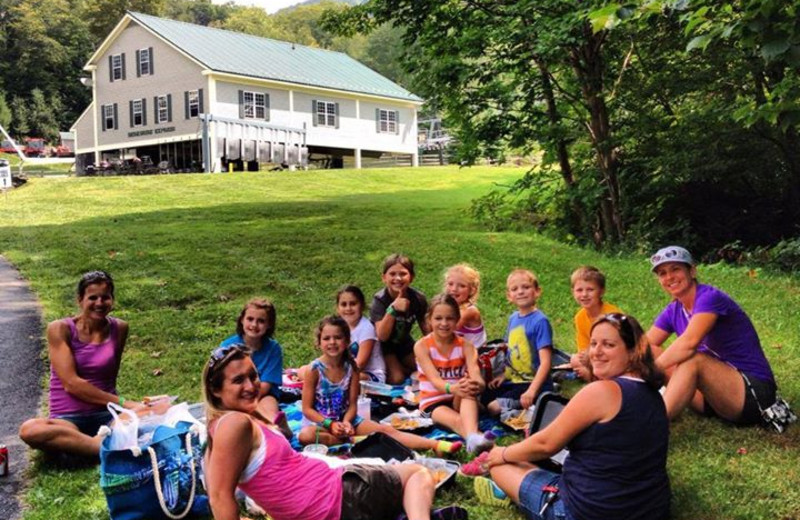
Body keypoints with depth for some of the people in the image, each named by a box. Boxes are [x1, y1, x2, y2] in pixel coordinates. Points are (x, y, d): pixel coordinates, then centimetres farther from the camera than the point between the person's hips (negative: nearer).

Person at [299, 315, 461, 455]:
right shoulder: (315, 369, -13)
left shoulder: (350, 367, -3)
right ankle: (352, 440, -26)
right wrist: (331, 424, -23)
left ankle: (436, 445, -28)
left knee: (385, 430, -16)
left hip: (345, 419, 3)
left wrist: (346, 422, -22)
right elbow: (307, 408, -11)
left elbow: (352, 404, -1)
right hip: (319, 422, -3)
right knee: (306, 435, -37)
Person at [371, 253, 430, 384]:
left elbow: (425, 327, -1)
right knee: (396, 378, -21)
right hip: (383, 344, -4)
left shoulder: (418, 298, -18)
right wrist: (392, 309, -46)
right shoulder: (379, 300, -28)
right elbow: (382, 336, -36)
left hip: (404, 342, 4)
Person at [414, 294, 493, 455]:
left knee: (469, 387, -35)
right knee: (457, 420, -36)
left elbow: (476, 376, -20)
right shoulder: (422, 346, -9)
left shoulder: (465, 346, -3)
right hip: (433, 402, -2)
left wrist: (477, 385, -46)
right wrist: (452, 388, -46)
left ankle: (473, 435, -61)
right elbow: (435, 379, -23)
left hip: (460, 400, 2)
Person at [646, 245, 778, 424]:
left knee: (692, 360, -33)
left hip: (755, 391, -8)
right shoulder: (673, 312, 7)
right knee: (650, 354, -3)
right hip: (717, 390, 8)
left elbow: (689, 342, -32)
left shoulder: (711, 298, -16)